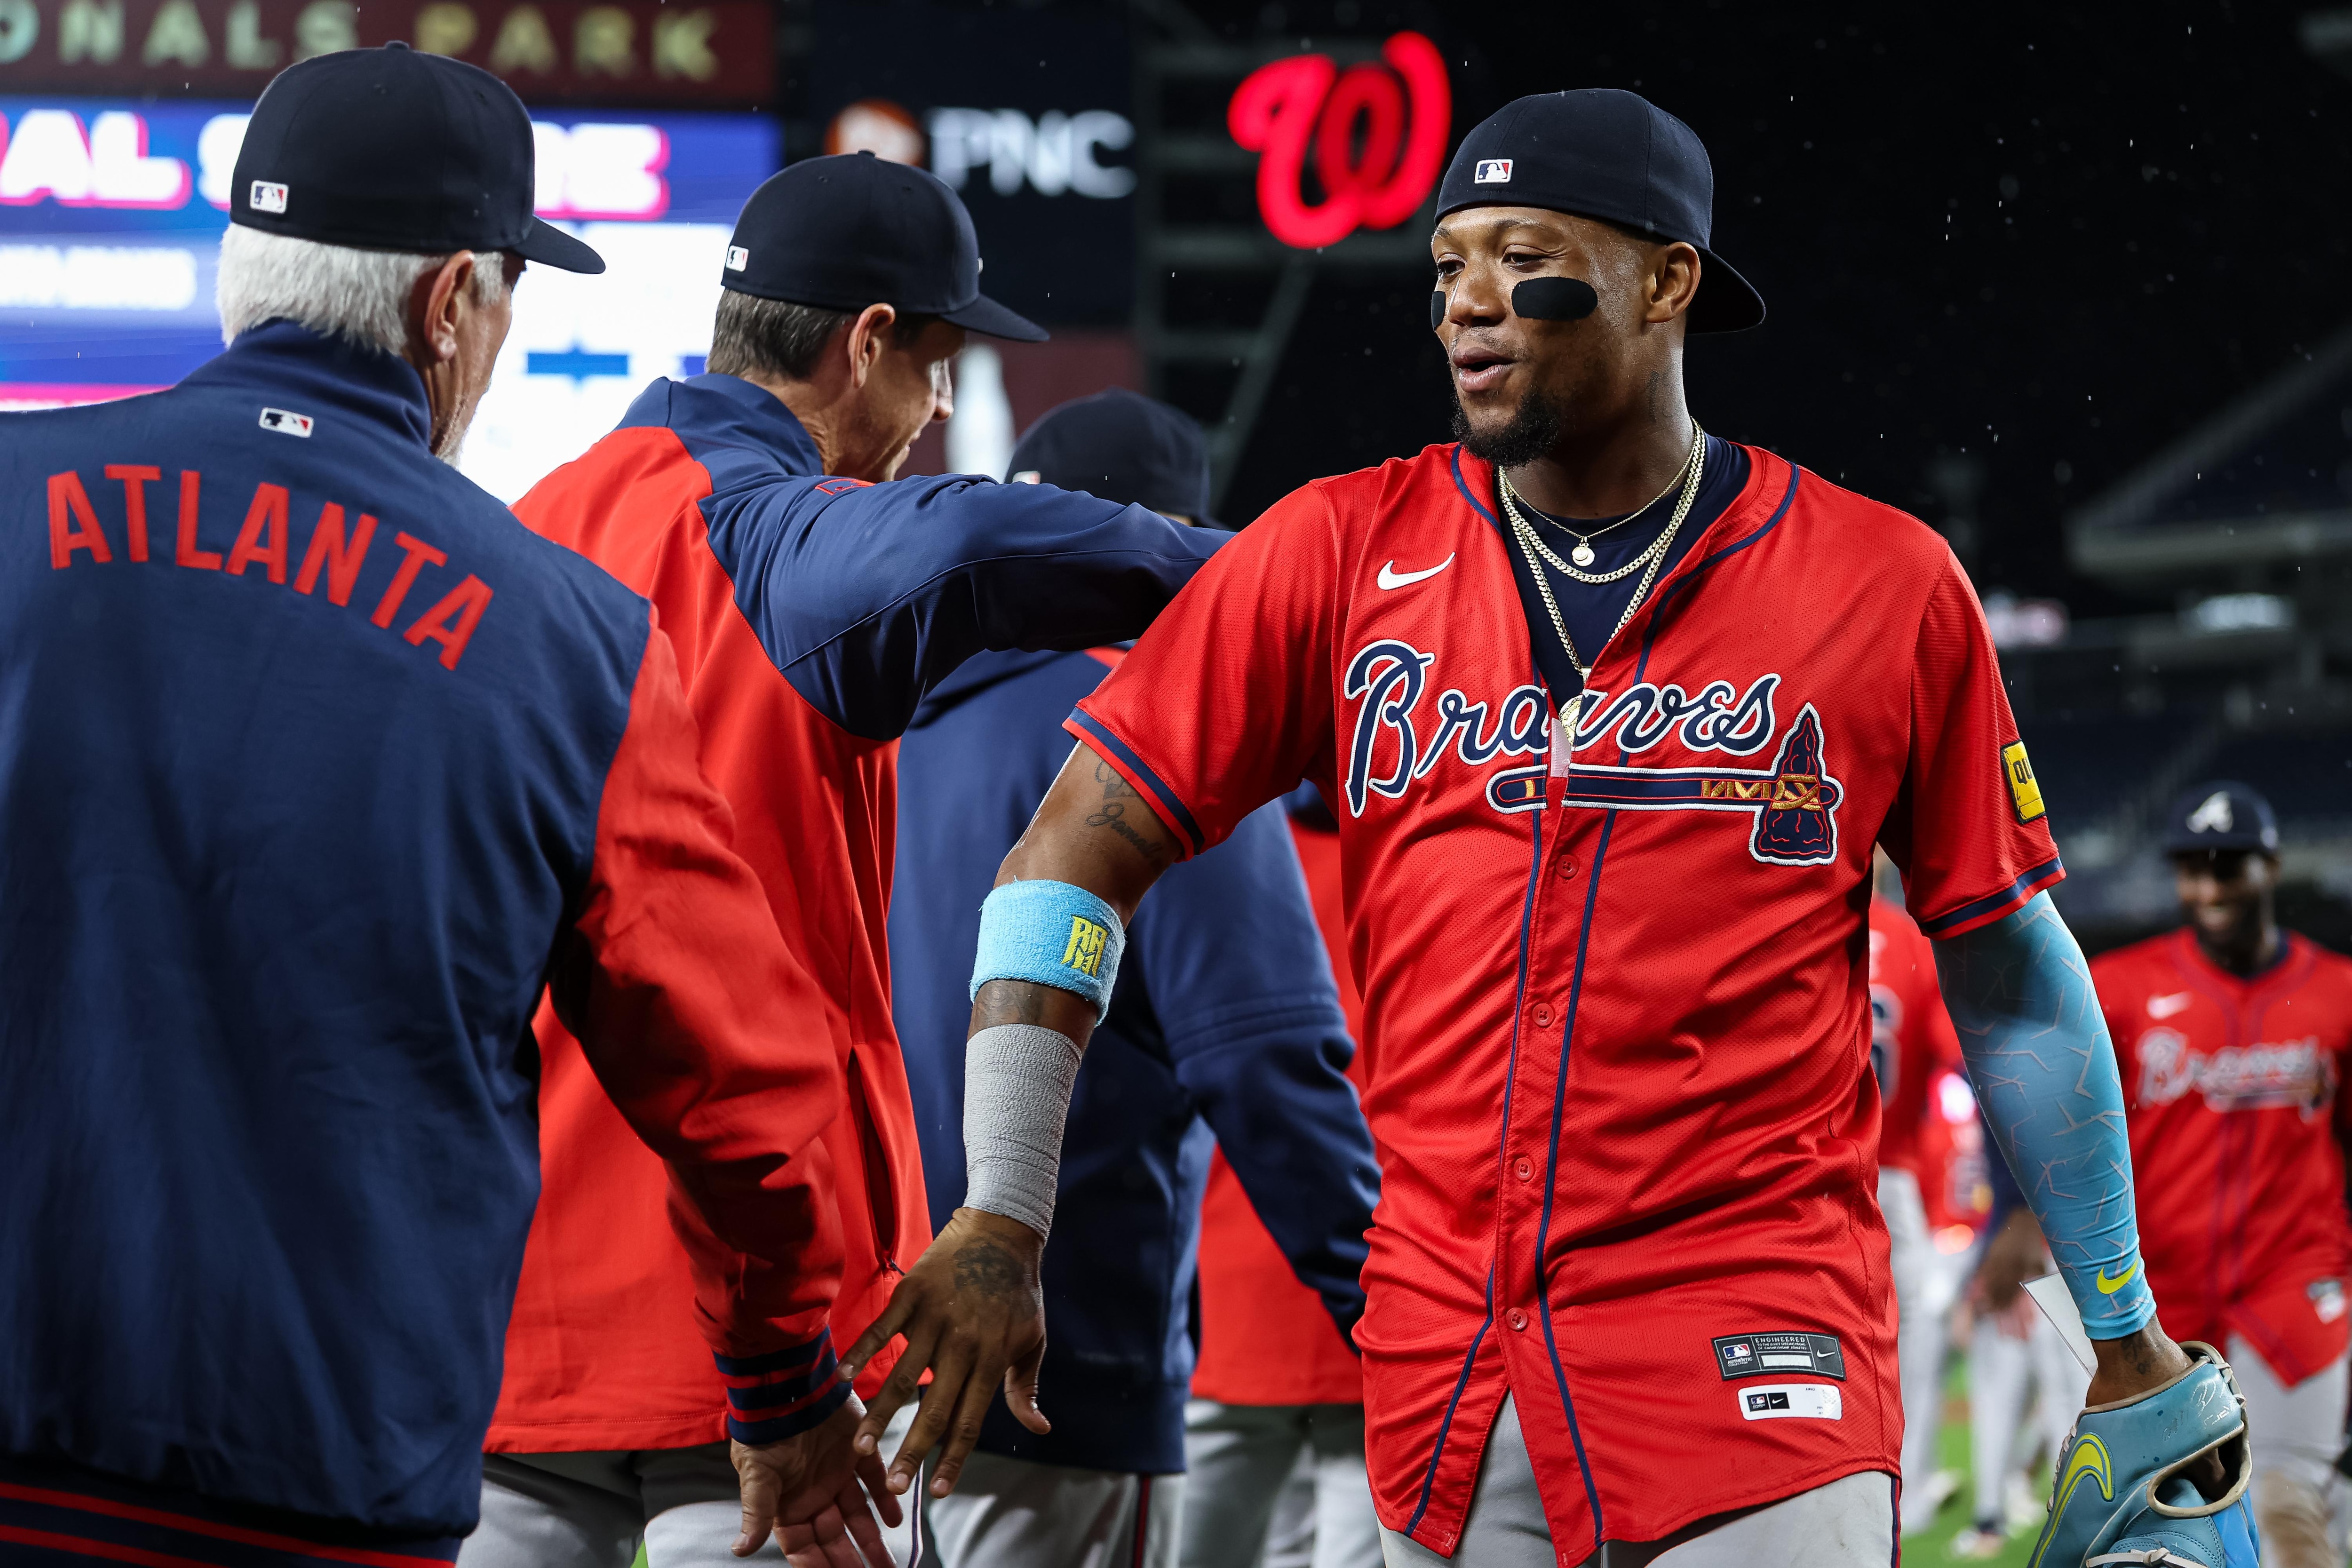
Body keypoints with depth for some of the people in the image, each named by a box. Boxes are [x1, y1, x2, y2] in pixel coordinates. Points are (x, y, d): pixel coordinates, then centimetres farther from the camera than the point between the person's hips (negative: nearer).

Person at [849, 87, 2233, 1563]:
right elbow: (1078, 859, 3)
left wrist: (2133, 1351, 14)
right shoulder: (1343, 554, 5)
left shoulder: (1884, 586, 2)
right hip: (1440, 1375, 2)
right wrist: (998, 1224, -6)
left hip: (1762, 1383, -2)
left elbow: (2015, 977, 9)